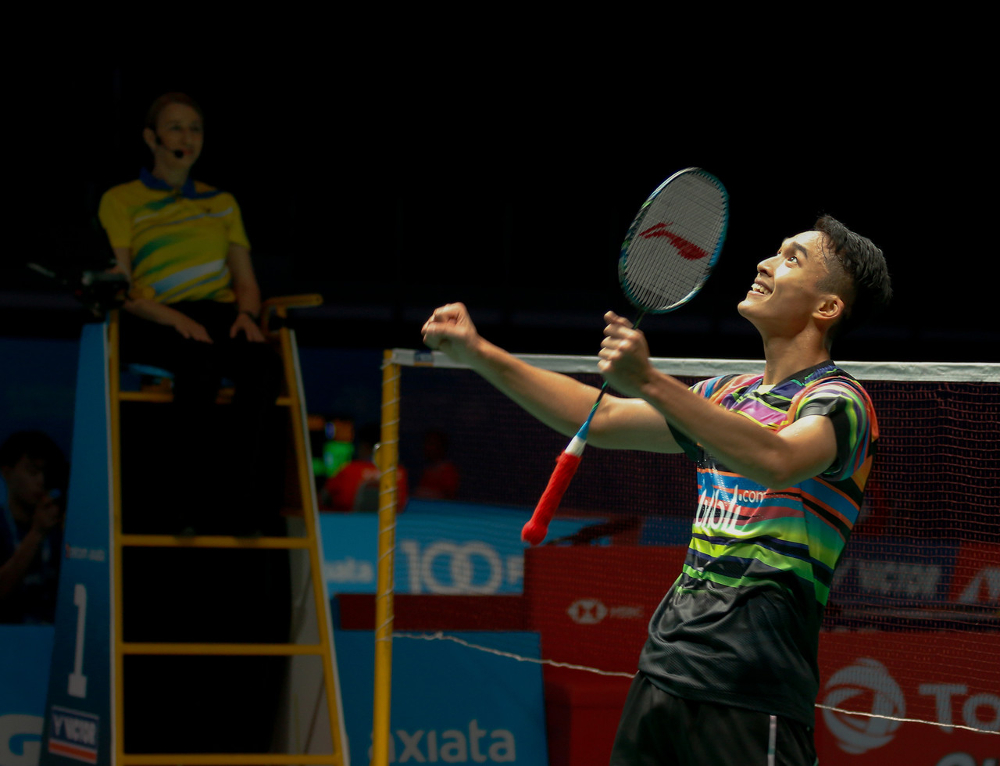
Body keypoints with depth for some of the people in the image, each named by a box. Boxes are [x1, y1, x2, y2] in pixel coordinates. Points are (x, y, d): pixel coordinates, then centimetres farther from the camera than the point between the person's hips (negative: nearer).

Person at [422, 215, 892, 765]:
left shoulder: (838, 400, -7)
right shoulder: (730, 395, 20)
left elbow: (777, 461, -29)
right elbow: (602, 418, 27)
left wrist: (649, 382, -37)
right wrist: (480, 354, 20)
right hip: (662, 670, 8)